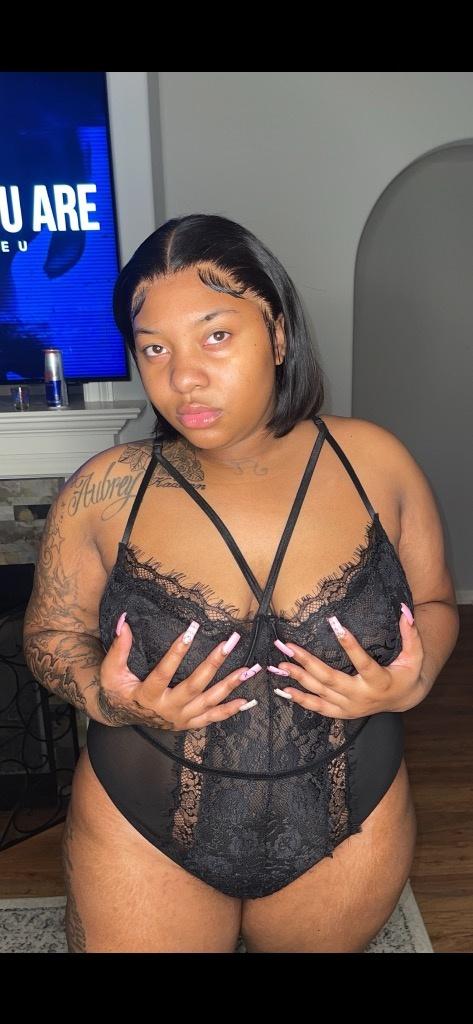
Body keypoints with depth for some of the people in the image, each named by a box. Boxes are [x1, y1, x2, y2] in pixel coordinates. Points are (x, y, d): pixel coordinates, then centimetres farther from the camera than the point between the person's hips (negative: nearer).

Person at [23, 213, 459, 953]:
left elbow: (435, 604, 1)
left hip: (352, 834, 2)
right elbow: (51, 632, -2)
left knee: (327, 939, 29)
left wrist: (414, 682, -19)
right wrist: (101, 696, -22)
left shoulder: (374, 460, -12)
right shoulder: (104, 491, -15)